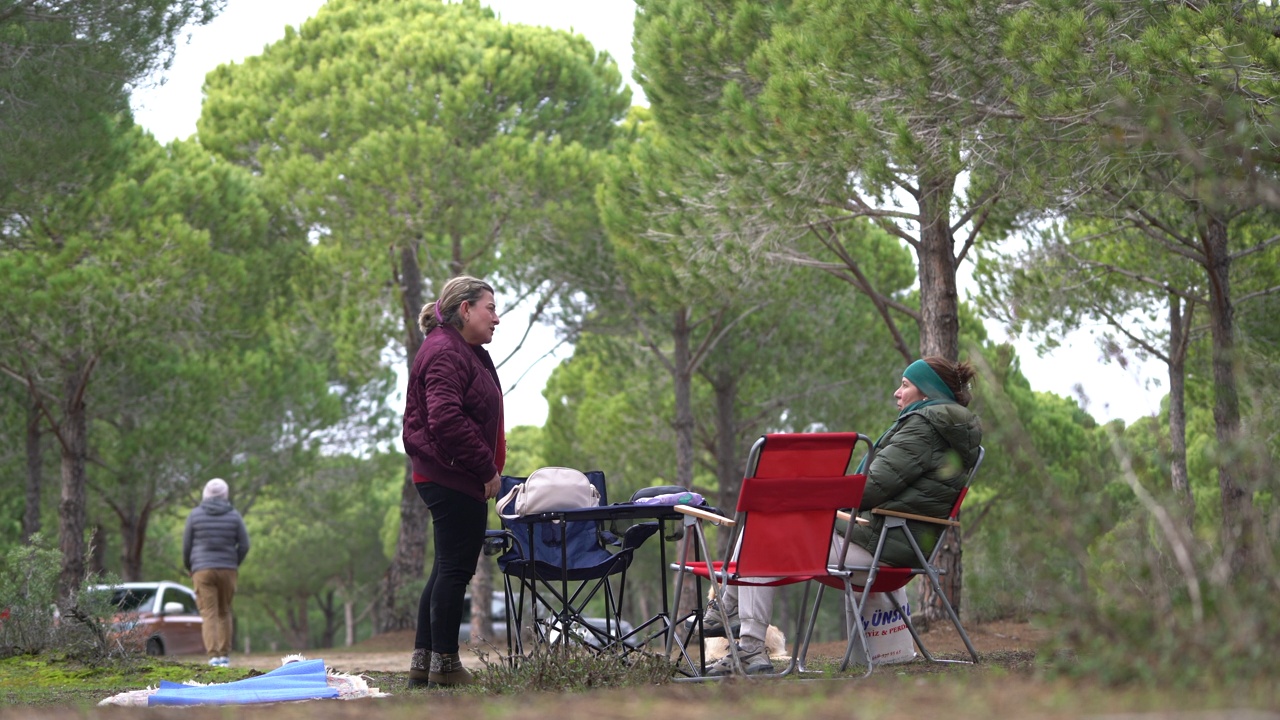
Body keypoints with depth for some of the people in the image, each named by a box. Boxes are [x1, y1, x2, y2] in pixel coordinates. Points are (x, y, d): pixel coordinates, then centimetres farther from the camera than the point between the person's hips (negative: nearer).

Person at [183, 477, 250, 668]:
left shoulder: (195, 515, -1)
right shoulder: (234, 516, 2)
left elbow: (186, 545, 2)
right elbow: (244, 545, -1)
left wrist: (189, 568, 18)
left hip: (203, 571, -2)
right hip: (227, 571, 2)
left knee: (209, 615, -3)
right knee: (224, 612, 16)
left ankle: (214, 656, -17)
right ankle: (224, 655, 13)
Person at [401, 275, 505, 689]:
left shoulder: (468, 353, 20)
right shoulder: (444, 353, -15)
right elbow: (445, 419, -25)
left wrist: (488, 468, 13)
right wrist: (486, 469, -20)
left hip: (455, 479, 11)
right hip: (452, 479, -11)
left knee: (449, 569, 13)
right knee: (455, 568, -6)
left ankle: (423, 663, 18)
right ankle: (444, 665, 0)